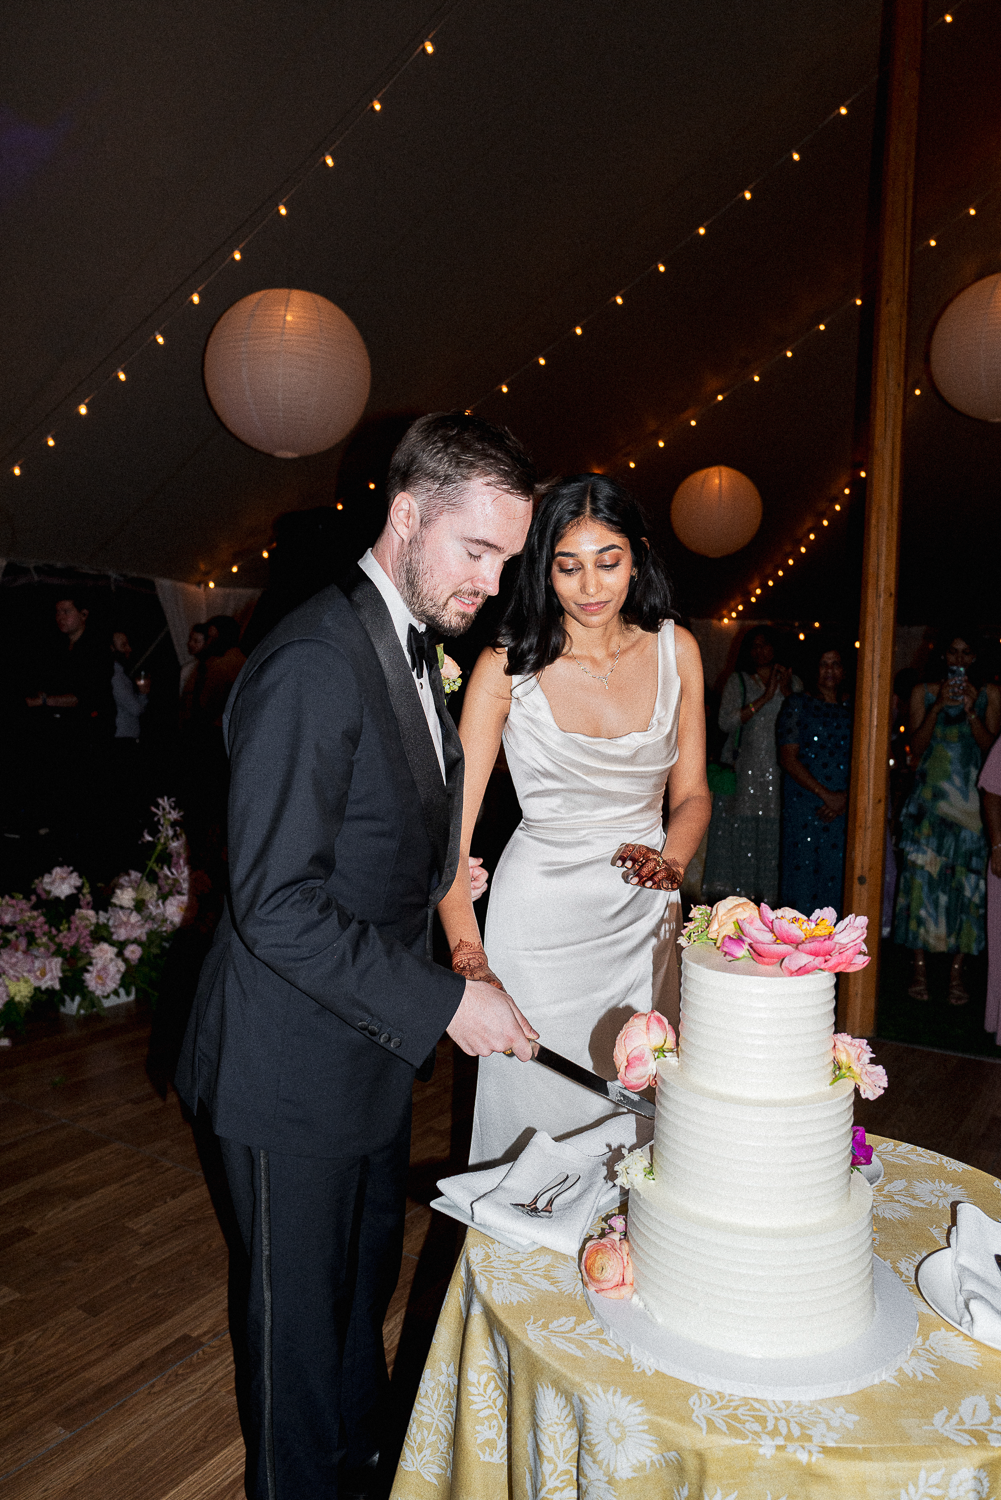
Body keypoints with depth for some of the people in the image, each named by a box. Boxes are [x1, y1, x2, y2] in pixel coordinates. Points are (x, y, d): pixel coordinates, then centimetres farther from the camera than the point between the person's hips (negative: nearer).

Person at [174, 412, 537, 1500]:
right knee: (298, 1312, 14)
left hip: (374, 1041, 9)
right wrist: (445, 1002, -25)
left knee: (365, 1283, 27)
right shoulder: (312, 664, -25)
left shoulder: (417, 650, 6)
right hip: (299, 1063, -9)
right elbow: (277, 905, -28)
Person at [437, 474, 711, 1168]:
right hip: (542, 917, -3)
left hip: (646, 916, 3)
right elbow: (450, 822, -15)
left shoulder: (675, 650, -2)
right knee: (542, 1116, 8)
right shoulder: (507, 666, -12)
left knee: (636, 1111, 16)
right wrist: (468, 953, -28)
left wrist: (671, 861, -14)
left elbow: (692, 792, 7)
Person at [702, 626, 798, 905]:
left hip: (778, 769, 1)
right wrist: (764, 699, -12)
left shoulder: (792, 682, 12)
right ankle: (728, 889, 4)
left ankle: (765, 891, 5)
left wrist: (788, 694, -8)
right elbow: (726, 722, -8)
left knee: (772, 830, -2)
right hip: (742, 767, -1)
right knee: (736, 827, -4)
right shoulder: (738, 681, 6)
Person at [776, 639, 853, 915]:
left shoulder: (854, 707, 13)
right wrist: (825, 794, -11)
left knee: (839, 876, -1)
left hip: (846, 807, 2)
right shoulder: (798, 704, 5)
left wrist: (846, 796, -9)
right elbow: (788, 757, -4)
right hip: (804, 806, -2)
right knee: (804, 869, -4)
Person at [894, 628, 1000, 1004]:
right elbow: (916, 747, -2)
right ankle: (919, 967, 7)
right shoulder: (923, 692, 7)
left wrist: (970, 711, -14)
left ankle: (957, 972, 8)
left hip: (970, 803, 0)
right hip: (930, 799, 0)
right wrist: (938, 707, -12)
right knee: (922, 876, -3)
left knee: (966, 882, -1)